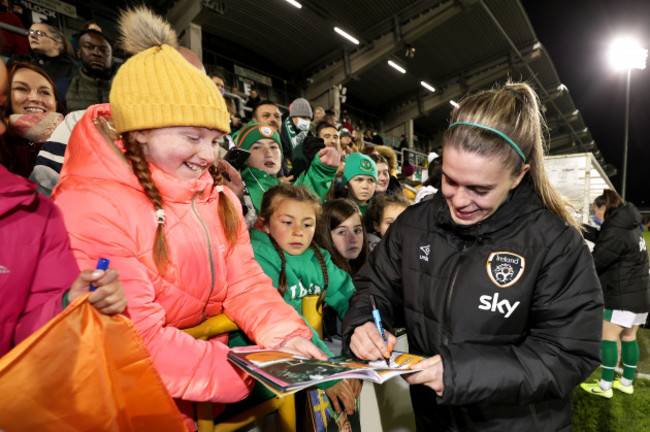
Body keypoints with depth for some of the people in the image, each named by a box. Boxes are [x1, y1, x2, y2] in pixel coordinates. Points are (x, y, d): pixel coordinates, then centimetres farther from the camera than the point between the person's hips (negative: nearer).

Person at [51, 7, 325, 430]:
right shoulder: (92, 208, -19)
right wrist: (245, 376, -25)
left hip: (212, 353, 6)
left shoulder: (218, 197, 2)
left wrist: (287, 337, -17)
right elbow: (134, 339, -22)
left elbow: (245, 281, -2)